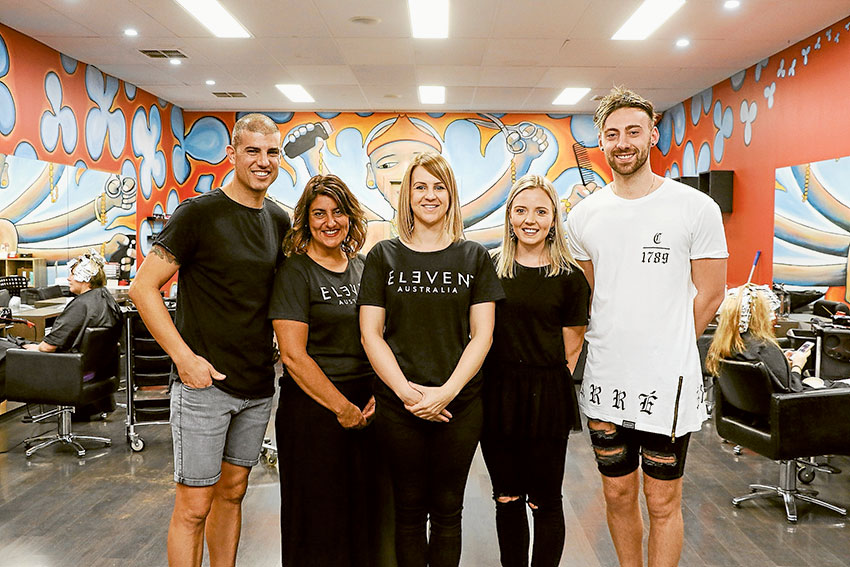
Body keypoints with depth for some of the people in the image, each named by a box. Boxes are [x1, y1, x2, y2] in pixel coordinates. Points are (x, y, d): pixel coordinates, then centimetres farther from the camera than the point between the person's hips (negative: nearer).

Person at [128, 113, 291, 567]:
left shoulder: (280, 221, 8)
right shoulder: (199, 213, -10)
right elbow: (143, 287, -11)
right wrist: (184, 356, -16)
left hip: (258, 385, 6)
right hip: (204, 380, -5)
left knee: (232, 492, 18)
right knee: (194, 505, 3)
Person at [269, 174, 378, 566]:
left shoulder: (362, 266, 9)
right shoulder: (295, 271, -8)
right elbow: (293, 354, -14)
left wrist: (378, 394, 0)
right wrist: (342, 407, -13)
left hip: (364, 406, 6)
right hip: (312, 406, -5)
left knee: (363, 508, 14)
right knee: (318, 515, 5)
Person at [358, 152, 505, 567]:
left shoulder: (474, 257, 4)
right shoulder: (384, 256, 3)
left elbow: (482, 334, 0)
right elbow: (370, 334, 0)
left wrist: (446, 391, -12)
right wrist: (407, 392, -11)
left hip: (460, 404, 1)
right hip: (398, 404, 0)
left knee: (447, 510, 11)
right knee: (409, 509, 11)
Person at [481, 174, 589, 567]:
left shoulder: (569, 276, -2)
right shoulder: (489, 266, 4)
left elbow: (571, 346, 1)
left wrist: (544, 383, -3)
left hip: (547, 397, -2)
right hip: (497, 393, 2)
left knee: (545, 501, 7)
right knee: (507, 498, 14)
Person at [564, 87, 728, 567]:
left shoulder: (696, 208, -7)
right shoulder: (585, 215, 4)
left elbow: (709, 296, -2)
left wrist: (665, 353, 2)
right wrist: (613, 348, 7)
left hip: (667, 384, -3)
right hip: (605, 383, 4)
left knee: (663, 504, 10)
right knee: (619, 496, 17)